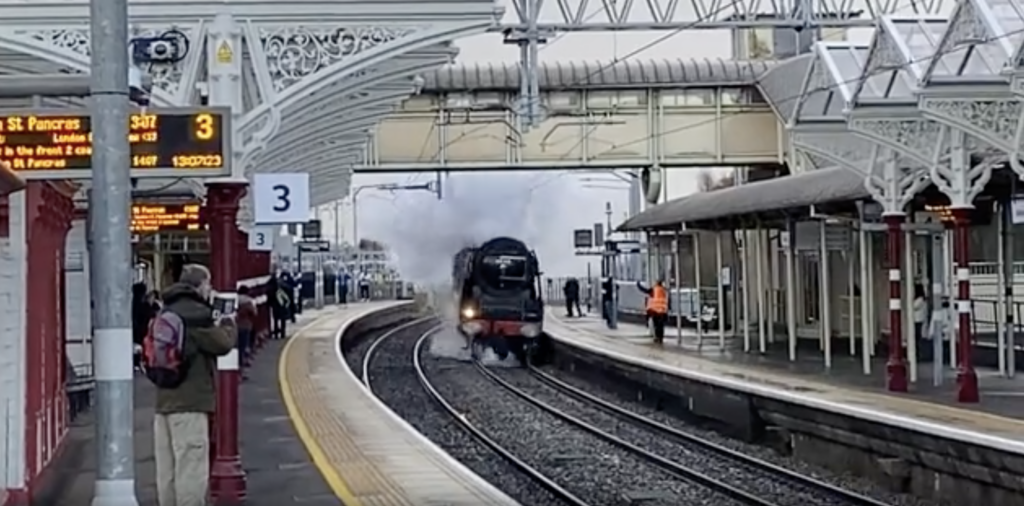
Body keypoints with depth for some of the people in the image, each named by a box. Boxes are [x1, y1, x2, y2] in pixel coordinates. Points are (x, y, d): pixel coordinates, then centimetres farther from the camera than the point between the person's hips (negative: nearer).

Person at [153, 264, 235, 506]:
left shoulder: (166, 313, 15)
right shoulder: (196, 313, -12)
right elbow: (223, 343, -11)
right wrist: (227, 324, 10)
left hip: (164, 402, 9)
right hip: (190, 403, -9)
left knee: (167, 468, 12)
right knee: (191, 467, -6)